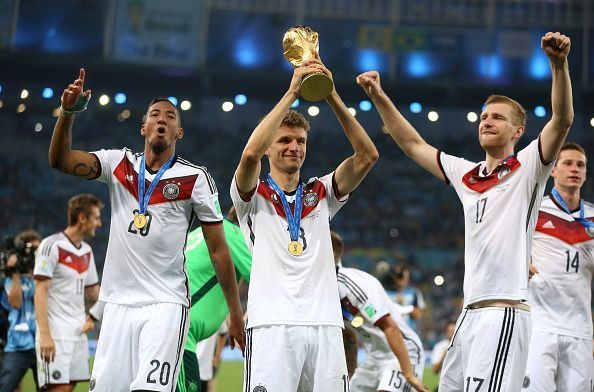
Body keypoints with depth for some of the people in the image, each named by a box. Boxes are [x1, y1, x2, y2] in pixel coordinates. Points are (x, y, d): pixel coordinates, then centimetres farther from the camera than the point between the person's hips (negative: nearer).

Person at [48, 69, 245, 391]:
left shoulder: (196, 179, 0)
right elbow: (60, 160, -2)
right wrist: (68, 113, -19)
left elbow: (218, 249, 2)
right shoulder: (119, 163, 10)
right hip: (118, 302, 4)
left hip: (165, 304, -3)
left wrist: (235, 314, 1)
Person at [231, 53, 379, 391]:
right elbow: (250, 155, -13)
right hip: (273, 325, -4)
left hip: (325, 325, 4)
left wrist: (331, 95, -3)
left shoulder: (321, 194, 19)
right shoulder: (253, 195, 9)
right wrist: (293, 92, -12)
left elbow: (367, 156, 6)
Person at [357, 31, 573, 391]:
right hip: (470, 314, 7)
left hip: (505, 312, -7)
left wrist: (559, 64, -25)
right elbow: (413, 144, 28)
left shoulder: (528, 169, 2)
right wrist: (379, 97, 23)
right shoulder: (466, 175, 19)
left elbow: (562, 120, -12)